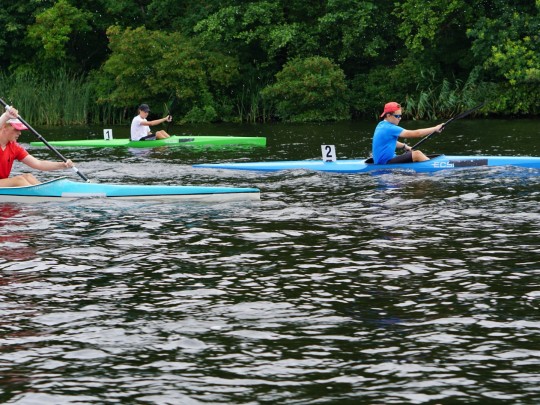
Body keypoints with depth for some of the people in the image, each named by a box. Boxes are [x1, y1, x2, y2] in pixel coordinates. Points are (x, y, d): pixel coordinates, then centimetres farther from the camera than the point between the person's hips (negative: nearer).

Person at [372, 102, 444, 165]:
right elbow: (415, 134, -19)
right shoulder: (389, 128, -19)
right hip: (385, 164, -10)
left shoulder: (382, 125, 12)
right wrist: (435, 129, -13)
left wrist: (404, 146, 11)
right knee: (417, 154, -15)